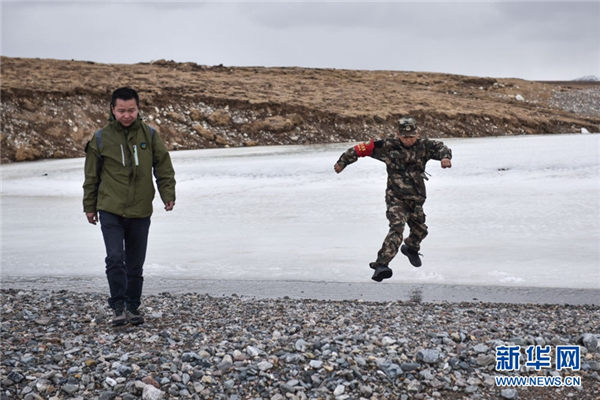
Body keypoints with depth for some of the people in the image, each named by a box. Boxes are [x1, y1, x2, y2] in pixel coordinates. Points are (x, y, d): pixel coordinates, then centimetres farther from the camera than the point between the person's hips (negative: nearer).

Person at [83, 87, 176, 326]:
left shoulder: (149, 136, 0)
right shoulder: (101, 138, -2)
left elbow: (164, 168, 5)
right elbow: (91, 176, 7)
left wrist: (168, 195, -8)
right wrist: (89, 206, 9)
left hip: (140, 212, 2)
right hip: (110, 210, -2)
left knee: (135, 264, 10)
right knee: (115, 259, -14)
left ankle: (132, 306, 23)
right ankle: (118, 307, -4)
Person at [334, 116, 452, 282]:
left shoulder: (423, 145, -3)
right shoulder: (388, 146, -11)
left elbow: (440, 148, -13)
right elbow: (362, 149, -7)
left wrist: (445, 157, -37)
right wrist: (343, 161, -5)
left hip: (416, 198, 5)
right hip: (396, 198, -5)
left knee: (420, 229, 21)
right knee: (397, 227, -24)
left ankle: (411, 248, 57)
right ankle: (381, 265, -32)